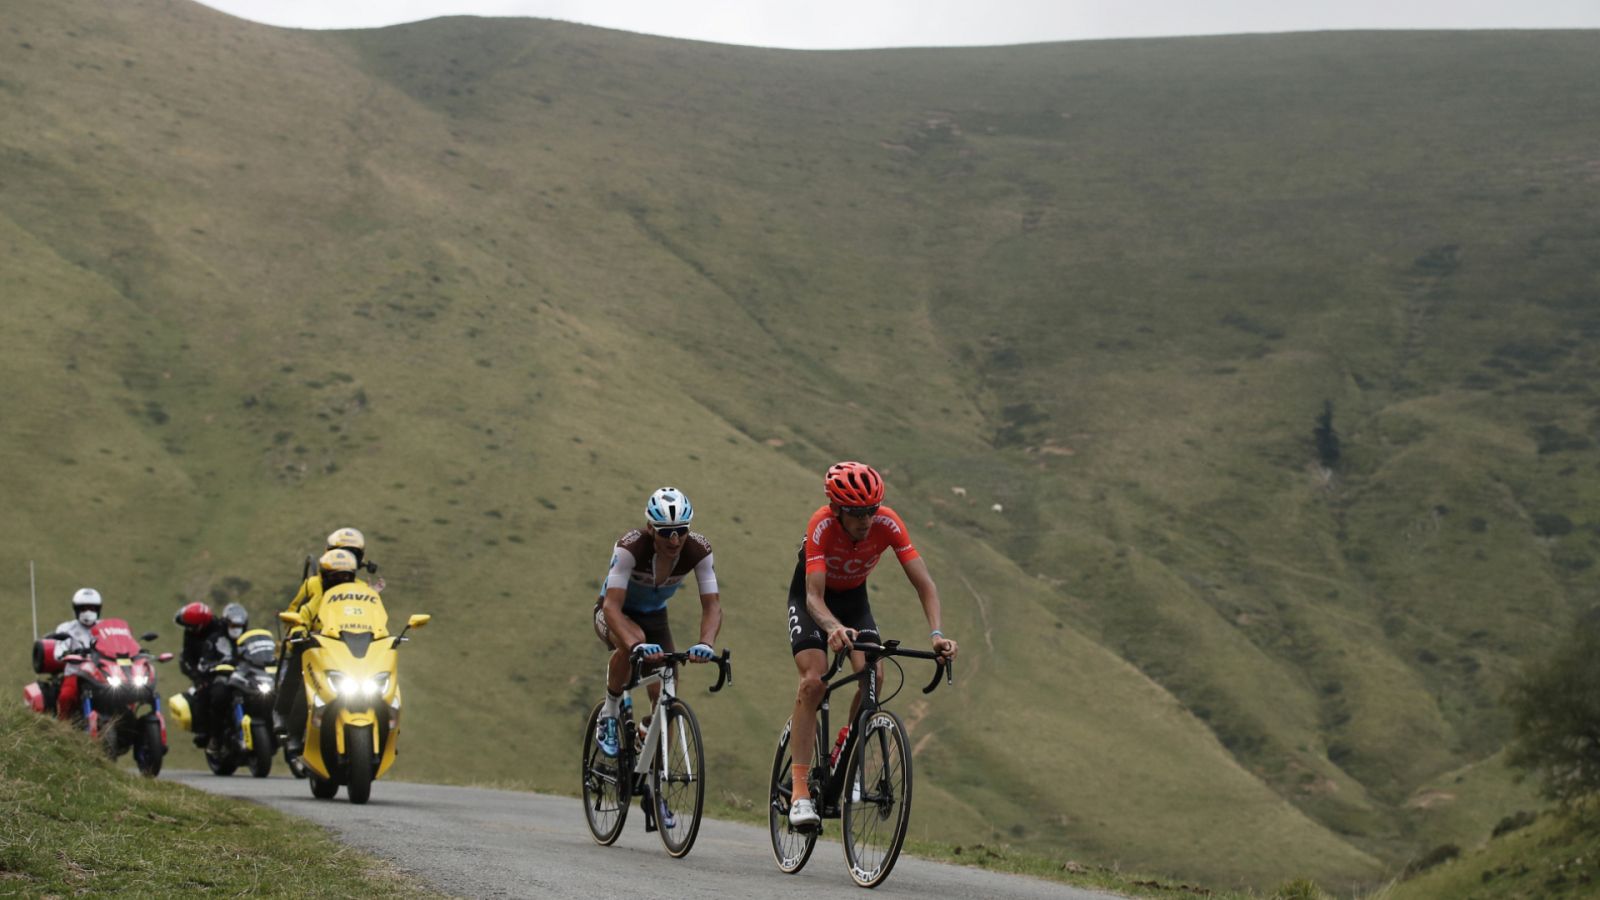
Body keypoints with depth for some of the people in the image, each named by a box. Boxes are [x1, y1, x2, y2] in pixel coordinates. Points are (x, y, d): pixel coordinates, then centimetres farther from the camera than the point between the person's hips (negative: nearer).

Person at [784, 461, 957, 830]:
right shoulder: (822, 526, -35)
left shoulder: (888, 524, -28)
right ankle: (800, 789, -22)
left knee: (872, 676, -21)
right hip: (810, 597, -3)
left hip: (853, 597, 3)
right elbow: (815, 597, -42)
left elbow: (924, 583, -28)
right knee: (813, 680, -23)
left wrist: (936, 633, -43)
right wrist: (834, 629, -63)